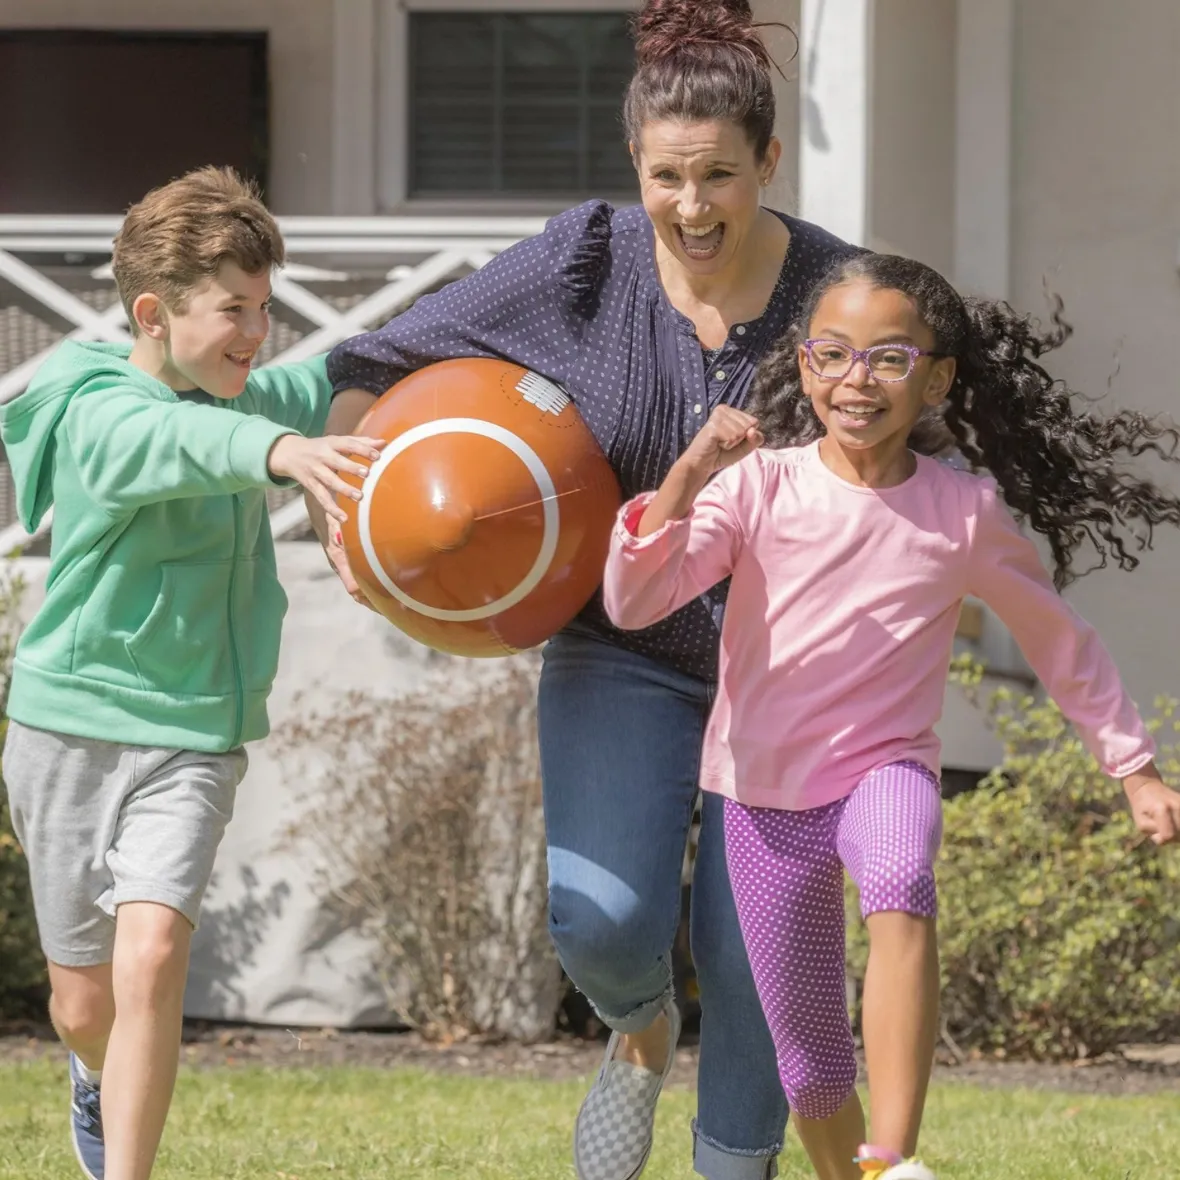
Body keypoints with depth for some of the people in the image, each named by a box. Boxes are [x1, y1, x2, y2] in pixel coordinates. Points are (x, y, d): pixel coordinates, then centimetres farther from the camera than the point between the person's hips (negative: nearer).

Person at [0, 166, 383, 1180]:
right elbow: (177, 441, -41)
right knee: (83, 1001, 11)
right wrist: (281, 451, -61)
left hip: (193, 732, 3)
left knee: (151, 954, -21)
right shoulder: (100, 417, -18)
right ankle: (100, 1077, 47)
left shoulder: (236, 397, 3)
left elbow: (317, 390, 24)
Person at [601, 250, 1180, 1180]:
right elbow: (633, 603, -18)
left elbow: (1060, 640, 10)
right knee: (809, 1062, 6)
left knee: (900, 887, -37)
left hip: (885, 766, -2)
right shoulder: (759, 485, -9)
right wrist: (687, 476, -32)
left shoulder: (965, 512, -5)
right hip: (765, 791, 2)